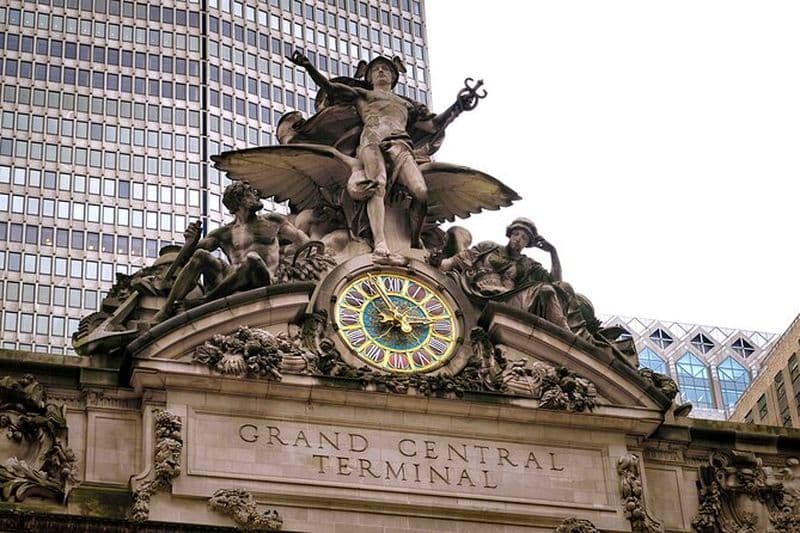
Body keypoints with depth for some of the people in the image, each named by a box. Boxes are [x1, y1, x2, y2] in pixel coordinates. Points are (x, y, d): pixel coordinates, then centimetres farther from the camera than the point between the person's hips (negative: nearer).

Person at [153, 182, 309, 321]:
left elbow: (304, 242, 22)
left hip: (261, 280, -2)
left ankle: (205, 302, -36)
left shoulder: (273, 222, 21)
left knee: (252, 258, -35)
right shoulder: (224, 233, 20)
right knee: (200, 255, -21)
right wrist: (191, 242, -6)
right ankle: (166, 311, -28)